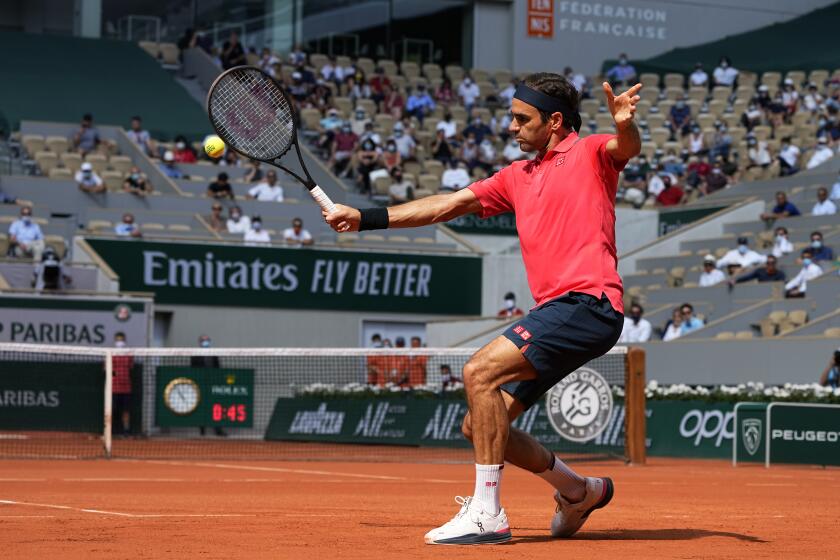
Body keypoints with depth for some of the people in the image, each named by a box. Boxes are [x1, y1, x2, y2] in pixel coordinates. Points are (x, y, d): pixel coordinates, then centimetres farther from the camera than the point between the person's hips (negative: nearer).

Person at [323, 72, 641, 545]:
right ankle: (579, 491, 25)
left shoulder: (590, 153, 2)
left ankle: (487, 513, -19)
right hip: (558, 310, 9)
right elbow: (448, 205, 24)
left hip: (589, 303, -9)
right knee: (480, 427, 6)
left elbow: (627, 149, -20)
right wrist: (365, 218, 19)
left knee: (480, 373, -22)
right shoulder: (518, 177, 24)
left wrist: (625, 125, -45)